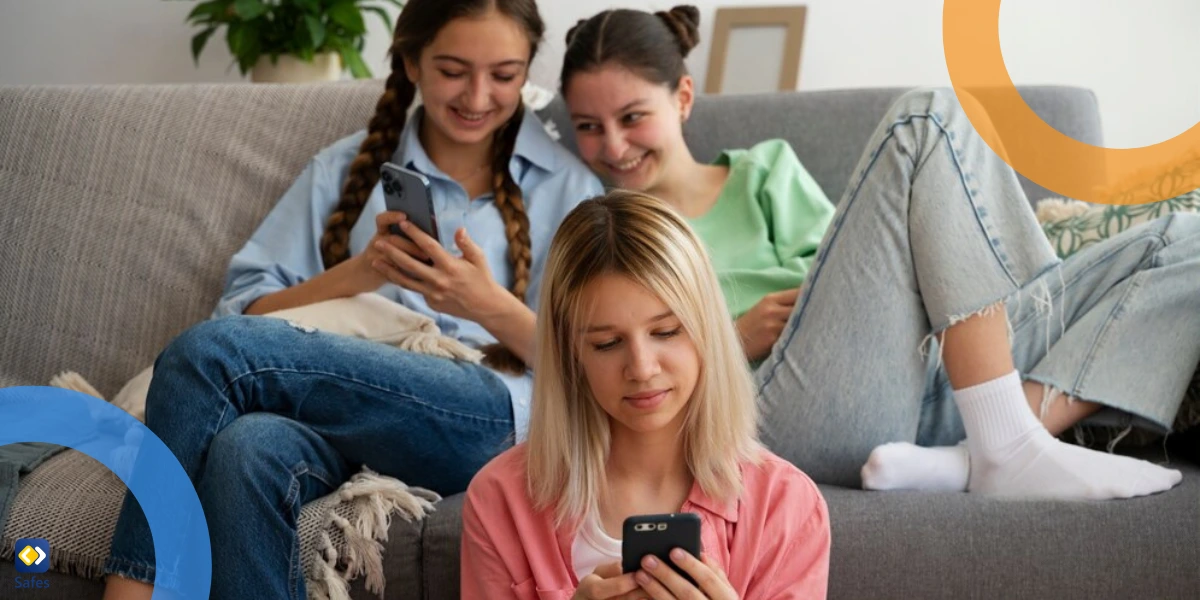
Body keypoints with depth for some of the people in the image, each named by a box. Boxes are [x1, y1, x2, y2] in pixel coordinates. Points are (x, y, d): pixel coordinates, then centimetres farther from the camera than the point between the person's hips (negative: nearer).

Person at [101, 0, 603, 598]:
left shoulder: (568, 188, 17)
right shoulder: (345, 169, 23)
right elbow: (244, 310, 13)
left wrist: (490, 306, -11)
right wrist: (361, 271, -4)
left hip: (494, 415, -2)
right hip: (348, 397, 3)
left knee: (208, 351, -24)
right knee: (249, 449, -37)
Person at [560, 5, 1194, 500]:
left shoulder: (768, 168, 28)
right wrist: (734, 341, -5)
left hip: (932, 385, 5)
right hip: (803, 413, -5)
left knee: (1182, 244, -4)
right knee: (928, 121, -17)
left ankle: (968, 458, -26)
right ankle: (1007, 447, -27)